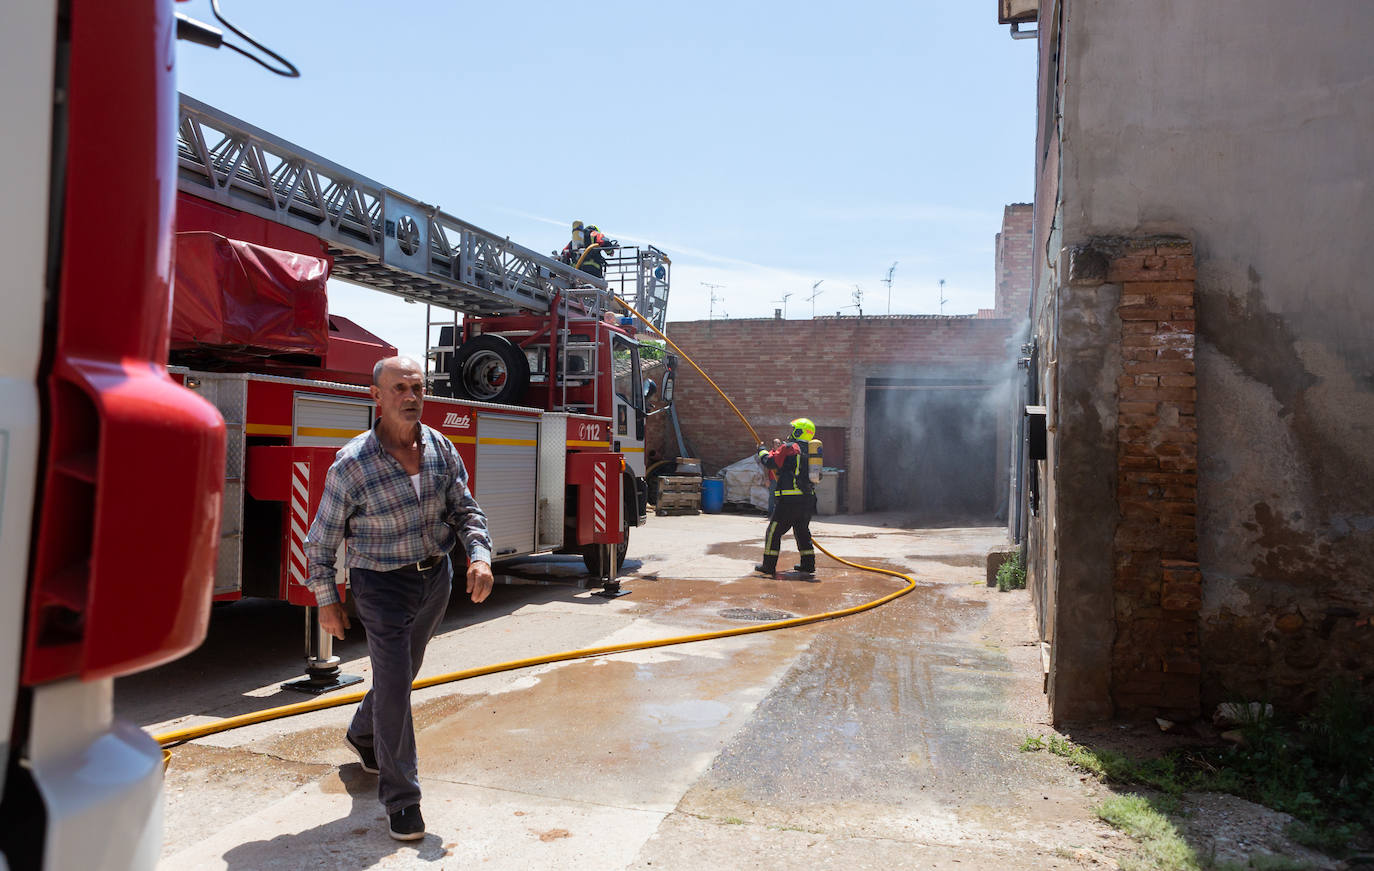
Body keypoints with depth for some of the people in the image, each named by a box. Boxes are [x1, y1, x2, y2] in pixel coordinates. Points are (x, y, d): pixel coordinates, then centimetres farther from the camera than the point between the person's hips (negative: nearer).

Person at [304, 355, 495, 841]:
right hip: (382, 585, -5)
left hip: (436, 579, 6)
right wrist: (326, 601, -4)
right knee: (393, 682, -7)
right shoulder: (352, 465, -18)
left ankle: (363, 735, 52)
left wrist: (479, 556, -17)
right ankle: (401, 797, 6)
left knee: (404, 669, 23)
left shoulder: (441, 448, -4)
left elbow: (465, 509, 0)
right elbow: (321, 540, -8)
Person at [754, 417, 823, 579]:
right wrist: (780, 449, 26)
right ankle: (808, 566, 18)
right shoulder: (810, 449, 16)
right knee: (802, 532, 19)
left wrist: (762, 449, 10)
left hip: (789, 499, -8)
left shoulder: (789, 447, -8)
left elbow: (769, 462, -8)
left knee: (774, 531, 2)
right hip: (808, 498, 8)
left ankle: (769, 565, 5)